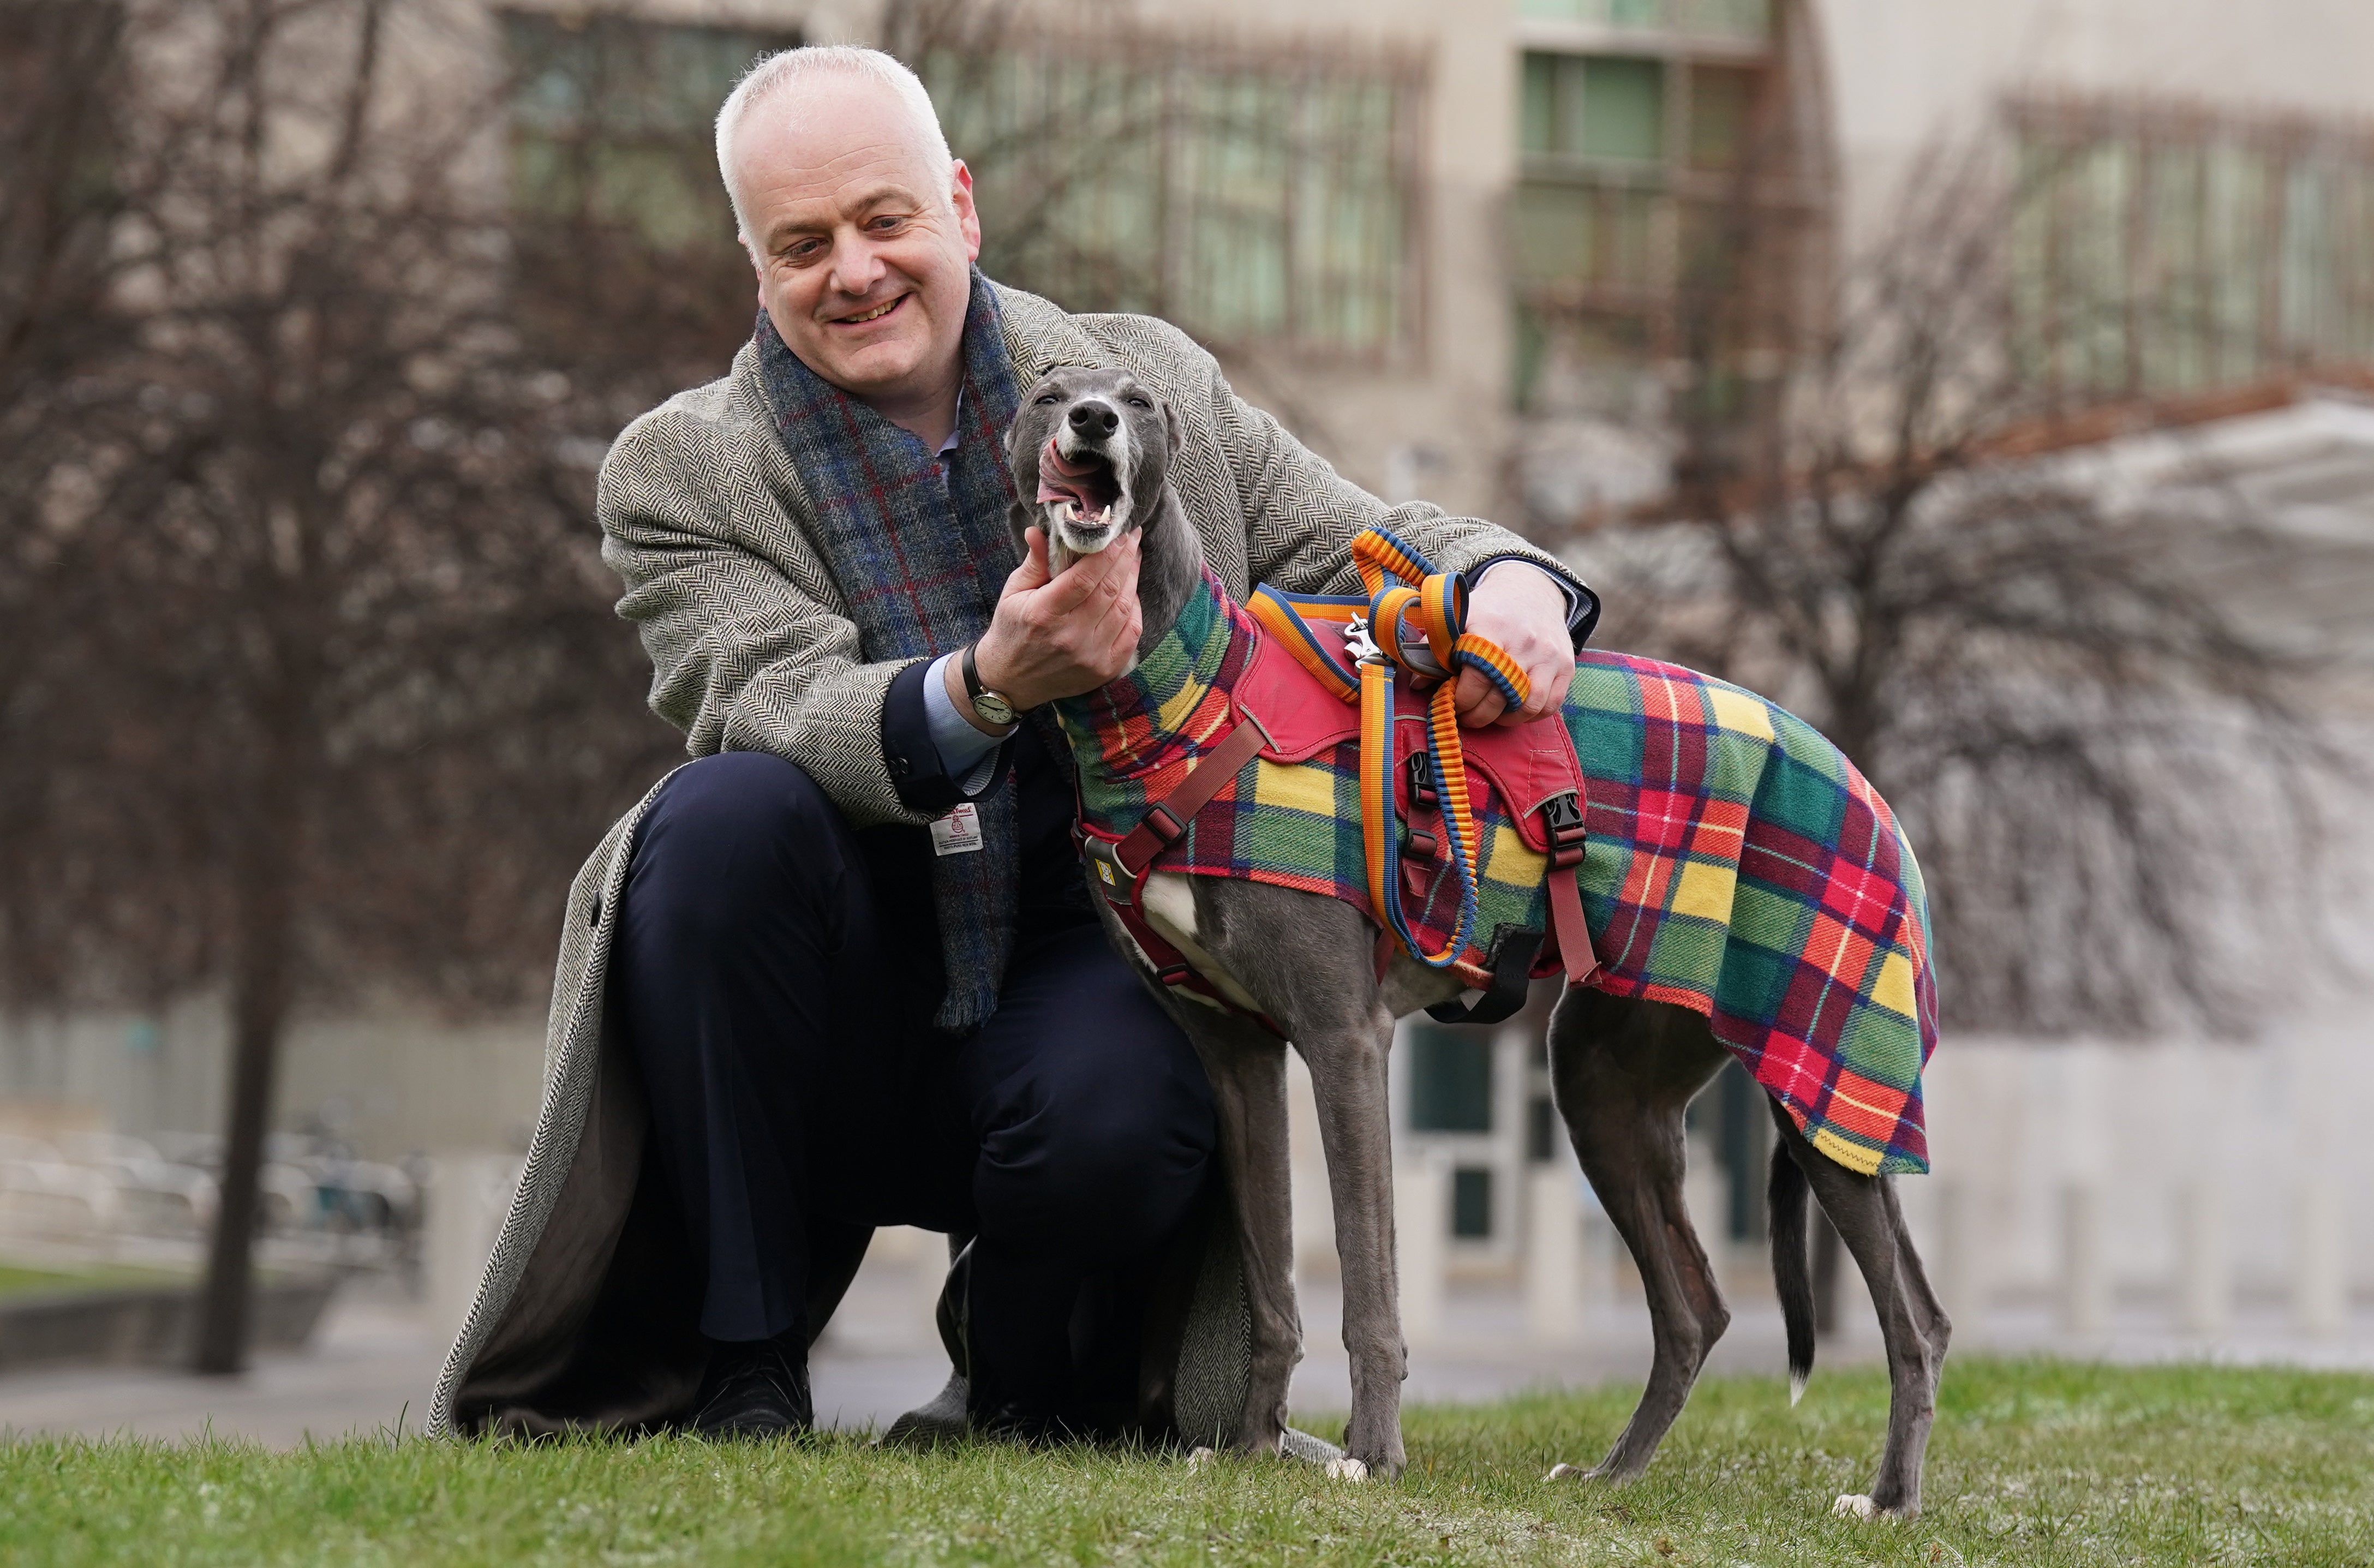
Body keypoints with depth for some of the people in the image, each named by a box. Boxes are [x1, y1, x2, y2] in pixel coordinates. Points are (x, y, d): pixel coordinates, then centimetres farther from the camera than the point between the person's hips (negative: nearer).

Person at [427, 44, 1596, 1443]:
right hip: (838, 1032, 0)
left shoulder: (1151, 384, 7)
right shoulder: (679, 475, -2)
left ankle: (1028, 1392, 4)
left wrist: (1505, 580, -17)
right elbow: (784, 710, -19)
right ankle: (743, 1360, -15)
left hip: (1077, 976, 0)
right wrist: (986, 689, -40)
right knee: (726, 815, -30)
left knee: (1116, 1119, -34)